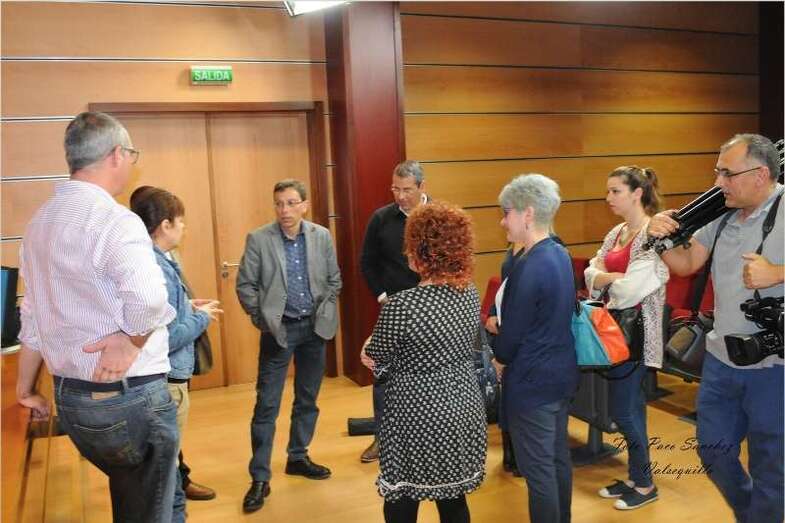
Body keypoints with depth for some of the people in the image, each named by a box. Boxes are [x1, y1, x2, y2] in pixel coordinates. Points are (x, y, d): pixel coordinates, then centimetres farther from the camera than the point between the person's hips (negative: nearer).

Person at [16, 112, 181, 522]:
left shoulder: (40, 222, 8)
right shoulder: (113, 219, -19)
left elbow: (33, 314, 15)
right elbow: (148, 297, -37)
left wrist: (25, 387, 23)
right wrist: (131, 341, -18)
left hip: (70, 395, 8)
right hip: (128, 396, -8)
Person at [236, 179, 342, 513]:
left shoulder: (322, 236, 0)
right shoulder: (258, 239, -8)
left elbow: (334, 279, 8)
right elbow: (245, 285, -5)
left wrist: (324, 313, 3)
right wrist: (263, 320, -7)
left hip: (314, 327, 3)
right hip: (278, 329, -3)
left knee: (307, 399, 14)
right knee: (267, 405, -1)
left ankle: (298, 458, 33)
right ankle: (260, 478, 9)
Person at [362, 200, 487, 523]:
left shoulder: (401, 306, -23)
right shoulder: (470, 294, -2)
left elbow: (374, 362, -11)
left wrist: (368, 348, 13)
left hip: (417, 419, -6)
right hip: (463, 413, 6)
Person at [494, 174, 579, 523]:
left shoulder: (529, 267, -24)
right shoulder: (560, 255, 4)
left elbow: (512, 335, -17)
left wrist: (499, 357, 3)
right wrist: (504, 324, 10)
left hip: (532, 382, -9)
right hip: (562, 373, 9)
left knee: (537, 470, 4)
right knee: (558, 458, 21)